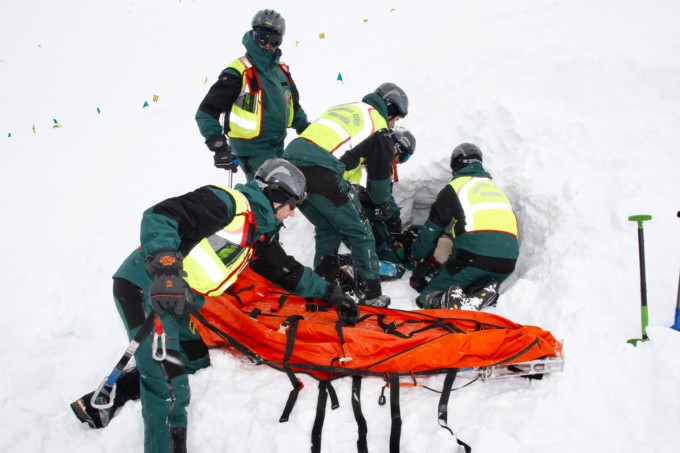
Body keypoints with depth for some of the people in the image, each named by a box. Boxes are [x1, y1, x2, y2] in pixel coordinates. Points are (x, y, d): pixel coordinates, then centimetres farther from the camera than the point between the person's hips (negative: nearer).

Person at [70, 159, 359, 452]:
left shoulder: (260, 233, 14)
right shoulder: (230, 203, -14)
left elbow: (288, 272, 24)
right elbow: (159, 216, -24)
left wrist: (330, 293, 20)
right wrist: (167, 269, -37)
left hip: (177, 304, 10)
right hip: (146, 288, -10)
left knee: (196, 362, 21)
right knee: (169, 384, -16)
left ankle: (102, 401, 28)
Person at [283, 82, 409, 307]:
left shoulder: (344, 107, 29)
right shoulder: (379, 126, 9)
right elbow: (380, 173, 15)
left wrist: (347, 190, 45)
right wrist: (383, 203, 36)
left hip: (290, 163, 7)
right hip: (322, 174, -7)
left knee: (327, 230, 26)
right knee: (360, 232, 10)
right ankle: (370, 293, 16)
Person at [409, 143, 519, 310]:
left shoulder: (455, 187, 11)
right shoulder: (496, 188, 29)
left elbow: (432, 229, 11)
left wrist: (418, 259, 22)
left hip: (474, 255, -5)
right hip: (507, 262, 5)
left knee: (428, 298, 5)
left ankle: (451, 303, -29)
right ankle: (481, 295, -8)